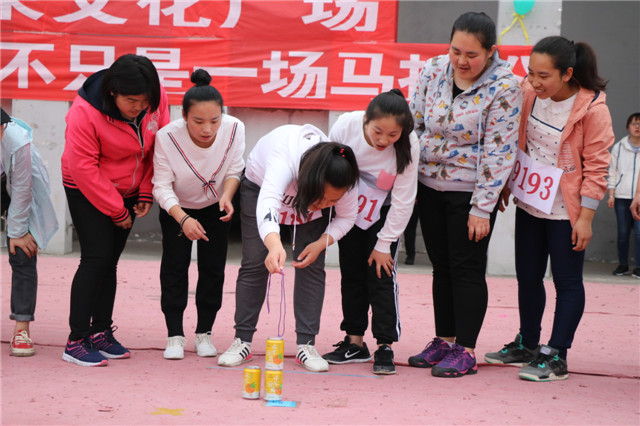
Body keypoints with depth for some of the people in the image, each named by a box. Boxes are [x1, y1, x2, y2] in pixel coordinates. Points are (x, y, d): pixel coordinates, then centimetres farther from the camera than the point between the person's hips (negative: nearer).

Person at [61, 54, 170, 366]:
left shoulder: (156, 99, -15)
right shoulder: (85, 112, -28)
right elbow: (83, 168, -24)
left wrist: (146, 193, -5)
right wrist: (117, 212, -17)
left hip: (126, 191, 5)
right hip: (86, 191, -5)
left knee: (110, 261, 8)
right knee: (96, 258, -12)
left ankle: (101, 332, 16)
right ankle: (76, 341, -8)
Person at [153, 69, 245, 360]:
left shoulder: (234, 129, -29)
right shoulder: (167, 137, -35)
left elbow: (235, 169, -13)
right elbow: (162, 186, -28)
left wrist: (227, 195, -34)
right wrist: (183, 219, -43)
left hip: (215, 207, 2)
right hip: (177, 208, -2)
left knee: (213, 267, 2)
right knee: (175, 265, -3)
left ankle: (204, 333, 15)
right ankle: (175, 335, 7)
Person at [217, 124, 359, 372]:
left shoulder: (342, 183, -35)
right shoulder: (284, 159, -48)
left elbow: (346, 218, -14)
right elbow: (267, 206, -64)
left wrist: (320, 244, -29)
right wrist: (274, 245, -81)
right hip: (261, 185, -2)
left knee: (312, 266, -9)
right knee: (255, 263, -6)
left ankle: (306, 344, -3)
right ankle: (242, 341, 3)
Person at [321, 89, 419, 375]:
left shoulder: (409, 145, -30)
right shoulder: (346, 126, -28)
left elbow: (403, 200, -20)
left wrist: (384, 244, -15)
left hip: (383, 213, -2)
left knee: (381, 274, -9)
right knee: (351, 274, 6)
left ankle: (385, 347, -3)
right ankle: (355, 342, 16)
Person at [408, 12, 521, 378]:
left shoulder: (504, 88, -17)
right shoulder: (433, 71, -2)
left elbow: (498, 152, -17)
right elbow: (415, 124, 7)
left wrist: (482, 208, -18)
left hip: (472, 191, -5)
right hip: (430, 185, 5)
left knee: (467, 268, -1)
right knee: (441, 266, 13)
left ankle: (465, 351, 7)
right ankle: (444, 340, 23)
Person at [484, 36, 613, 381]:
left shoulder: (592, 109, -19)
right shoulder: (529, 94, -4)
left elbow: (596, 167, -15)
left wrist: (585, 217, -16)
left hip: (566, 211, -6)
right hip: (529, 204, 6)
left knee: (567, 282, 2)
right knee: (527, 277, 15)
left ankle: (555, 356, 6)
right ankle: (527, 345, 30)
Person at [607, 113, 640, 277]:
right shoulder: (618, 148, 9)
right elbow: (612, 172, 12)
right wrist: (611, 194, 5)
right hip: (622, 197, 1)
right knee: (622, 232, 2)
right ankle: (623, 264, 13)